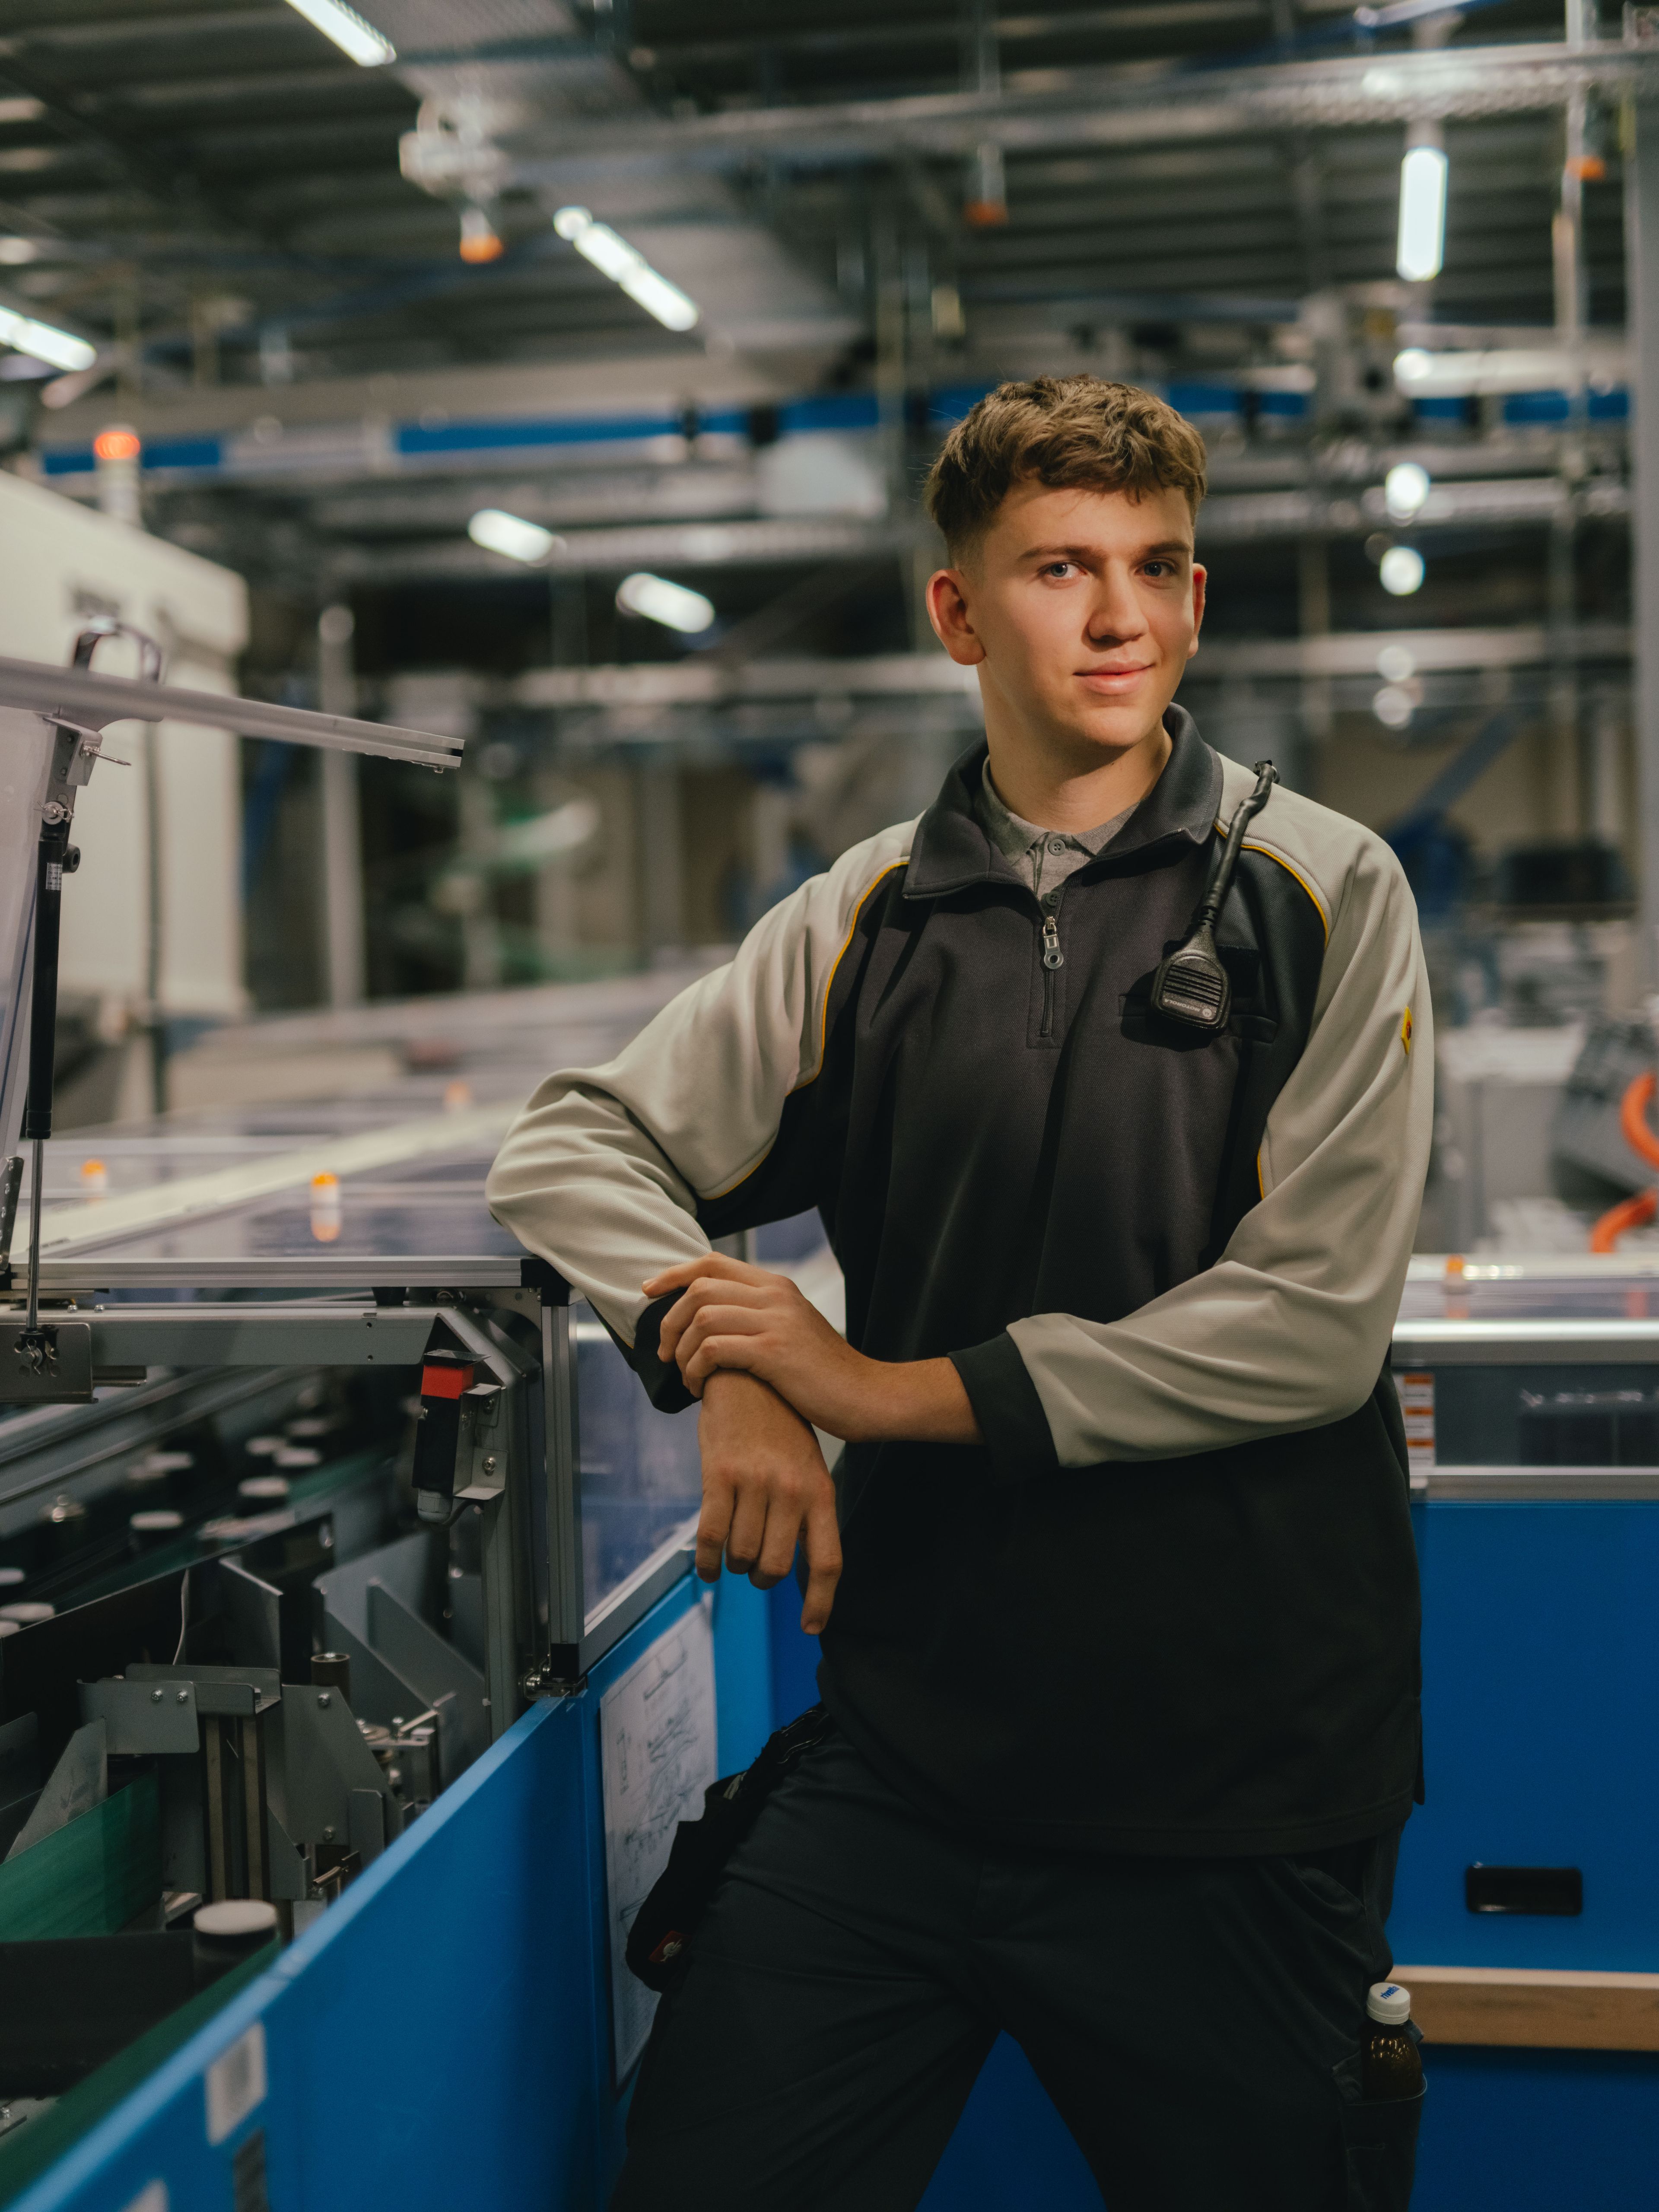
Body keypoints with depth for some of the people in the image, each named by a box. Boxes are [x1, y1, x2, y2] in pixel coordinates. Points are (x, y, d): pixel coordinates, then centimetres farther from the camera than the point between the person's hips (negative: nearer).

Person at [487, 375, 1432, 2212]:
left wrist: (896, 1387, -11)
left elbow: (1312, 1322, -12)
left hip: (1231, 1791, -2)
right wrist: (725, 1368, -11)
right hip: (909, 1754, 3)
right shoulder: (869, 919, 5)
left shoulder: (1322, 892, -4)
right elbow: (574, 1146, 9)